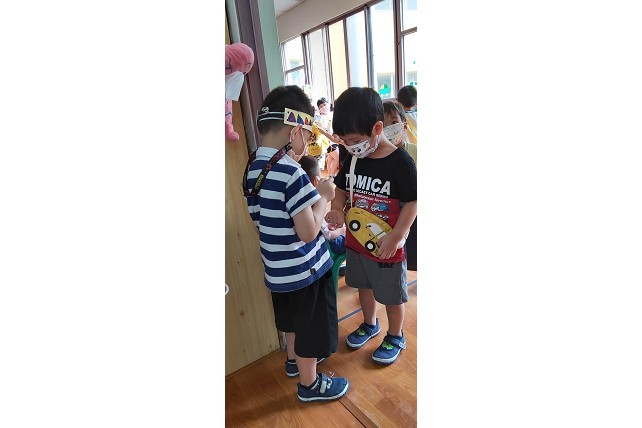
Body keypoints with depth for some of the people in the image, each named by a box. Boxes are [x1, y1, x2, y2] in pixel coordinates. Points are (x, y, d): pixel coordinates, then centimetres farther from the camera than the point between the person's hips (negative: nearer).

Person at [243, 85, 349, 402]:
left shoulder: (252, 168, 0)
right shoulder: (291, 172, -26)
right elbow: (308, 232, -25)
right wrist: (324, 197, -12)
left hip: (276, 268, 8)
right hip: (304, 269, -8)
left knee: (292, 319, 30)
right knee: (311, 328, 15)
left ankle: (294, 360, 54)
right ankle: (309, 384, 37)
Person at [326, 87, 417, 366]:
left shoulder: (400, 161, -20)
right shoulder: (352, 158, -3)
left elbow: (412, 202, -17)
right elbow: (342, 188, 10)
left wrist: (395, 237, -21)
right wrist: (336, 209, -10)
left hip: (386, 246, -6)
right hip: (356, 240, 6)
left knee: (391, 294, 15)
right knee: (364, 285, 25)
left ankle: (395, 337, 41)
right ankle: (369, 325, 51)